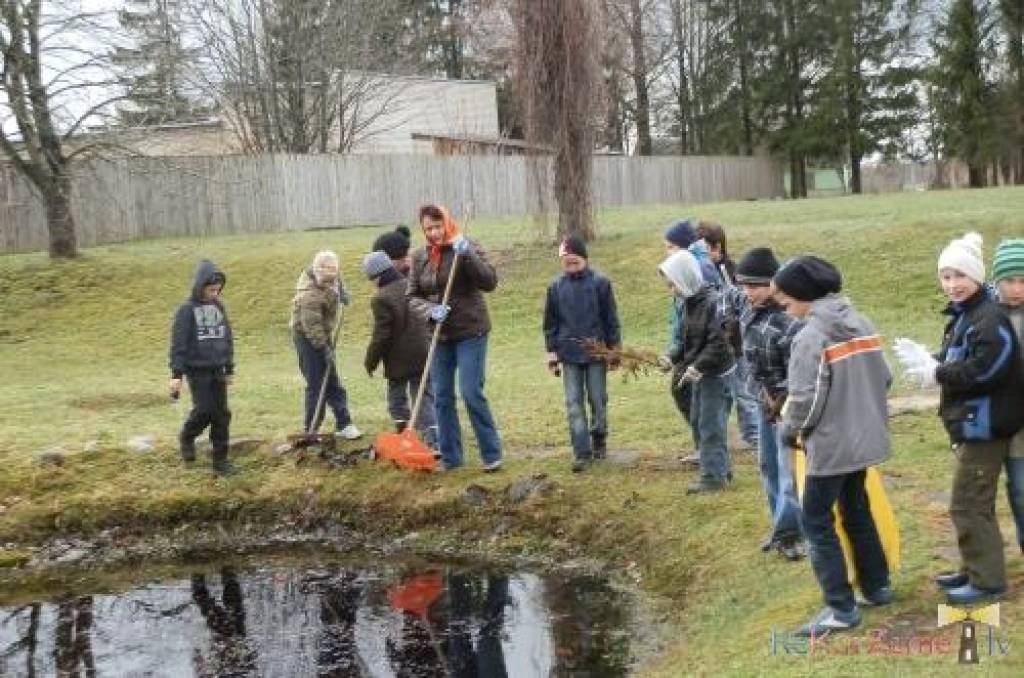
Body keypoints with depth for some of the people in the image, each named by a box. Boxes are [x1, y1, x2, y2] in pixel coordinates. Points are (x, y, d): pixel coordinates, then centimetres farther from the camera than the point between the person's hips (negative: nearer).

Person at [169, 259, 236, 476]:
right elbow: (178, 344, -10)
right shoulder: (187, 310, -8)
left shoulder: (219, 307, 7)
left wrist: (230, 369, 15)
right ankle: (186, 437, 19)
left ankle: (220, 458, 10)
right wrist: (176, 374, -15)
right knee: (204, 410, -11)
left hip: (217, 370, 5)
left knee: (221, 414, 3)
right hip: (197, 370, -5)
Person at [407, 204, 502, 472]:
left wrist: (467, 255, -27)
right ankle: (450, 458, 18)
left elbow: (490, 282, -15)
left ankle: (492, 454, 4)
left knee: (472, 393, -9)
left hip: (470, 332, -5)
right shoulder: (419, 257, 6)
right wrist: (431, 309, -13)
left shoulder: (467, 248, -6)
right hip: (440, 335, 5)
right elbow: (413, 297, 7)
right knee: (442, 397, 7)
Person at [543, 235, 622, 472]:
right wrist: (552, 351, 6)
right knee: (574, 403, -1)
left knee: (598, 399, 8)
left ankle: (599, 439, 29)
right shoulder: (556, 287, 2)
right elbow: (550, 322, 9)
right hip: (569, 354, 2)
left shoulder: (600, 283, -4)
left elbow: (611, 318, 0)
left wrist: (614, 348, 1)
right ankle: (582, 451, 1)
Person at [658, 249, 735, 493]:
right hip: (700, 373, 10)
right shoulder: (689, 303, 7)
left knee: (709, 424, -3)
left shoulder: (712, 303, -21)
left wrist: (697, 367, -26)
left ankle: (714, 476, 8)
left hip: (715, 373, -10)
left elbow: (718, 343, -25)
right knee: (697, 421, 17)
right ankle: (722, 468, 30)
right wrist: (674, 359, 3)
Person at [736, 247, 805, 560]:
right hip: (765, 401, 9)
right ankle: (782, 526, 30)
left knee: (788, 469, -5)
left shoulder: (789, 320, -23)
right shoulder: (748, 317, 3)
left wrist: (781, 402, -16)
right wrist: (762, 393, 5)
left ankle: (787, 532, 6)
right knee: (768, 465, 17)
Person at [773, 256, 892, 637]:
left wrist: (789, 431, -5)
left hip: (830, 443, -8)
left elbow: (805, 399, -22)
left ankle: (841, 608, 3)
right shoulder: (863, 325, 4)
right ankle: (877, 586, 34)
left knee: (817, 521, 2)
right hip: (865, 437, 8)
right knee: (857, 510, 23)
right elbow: (884, 378, 8)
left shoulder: (810, 337, -20)